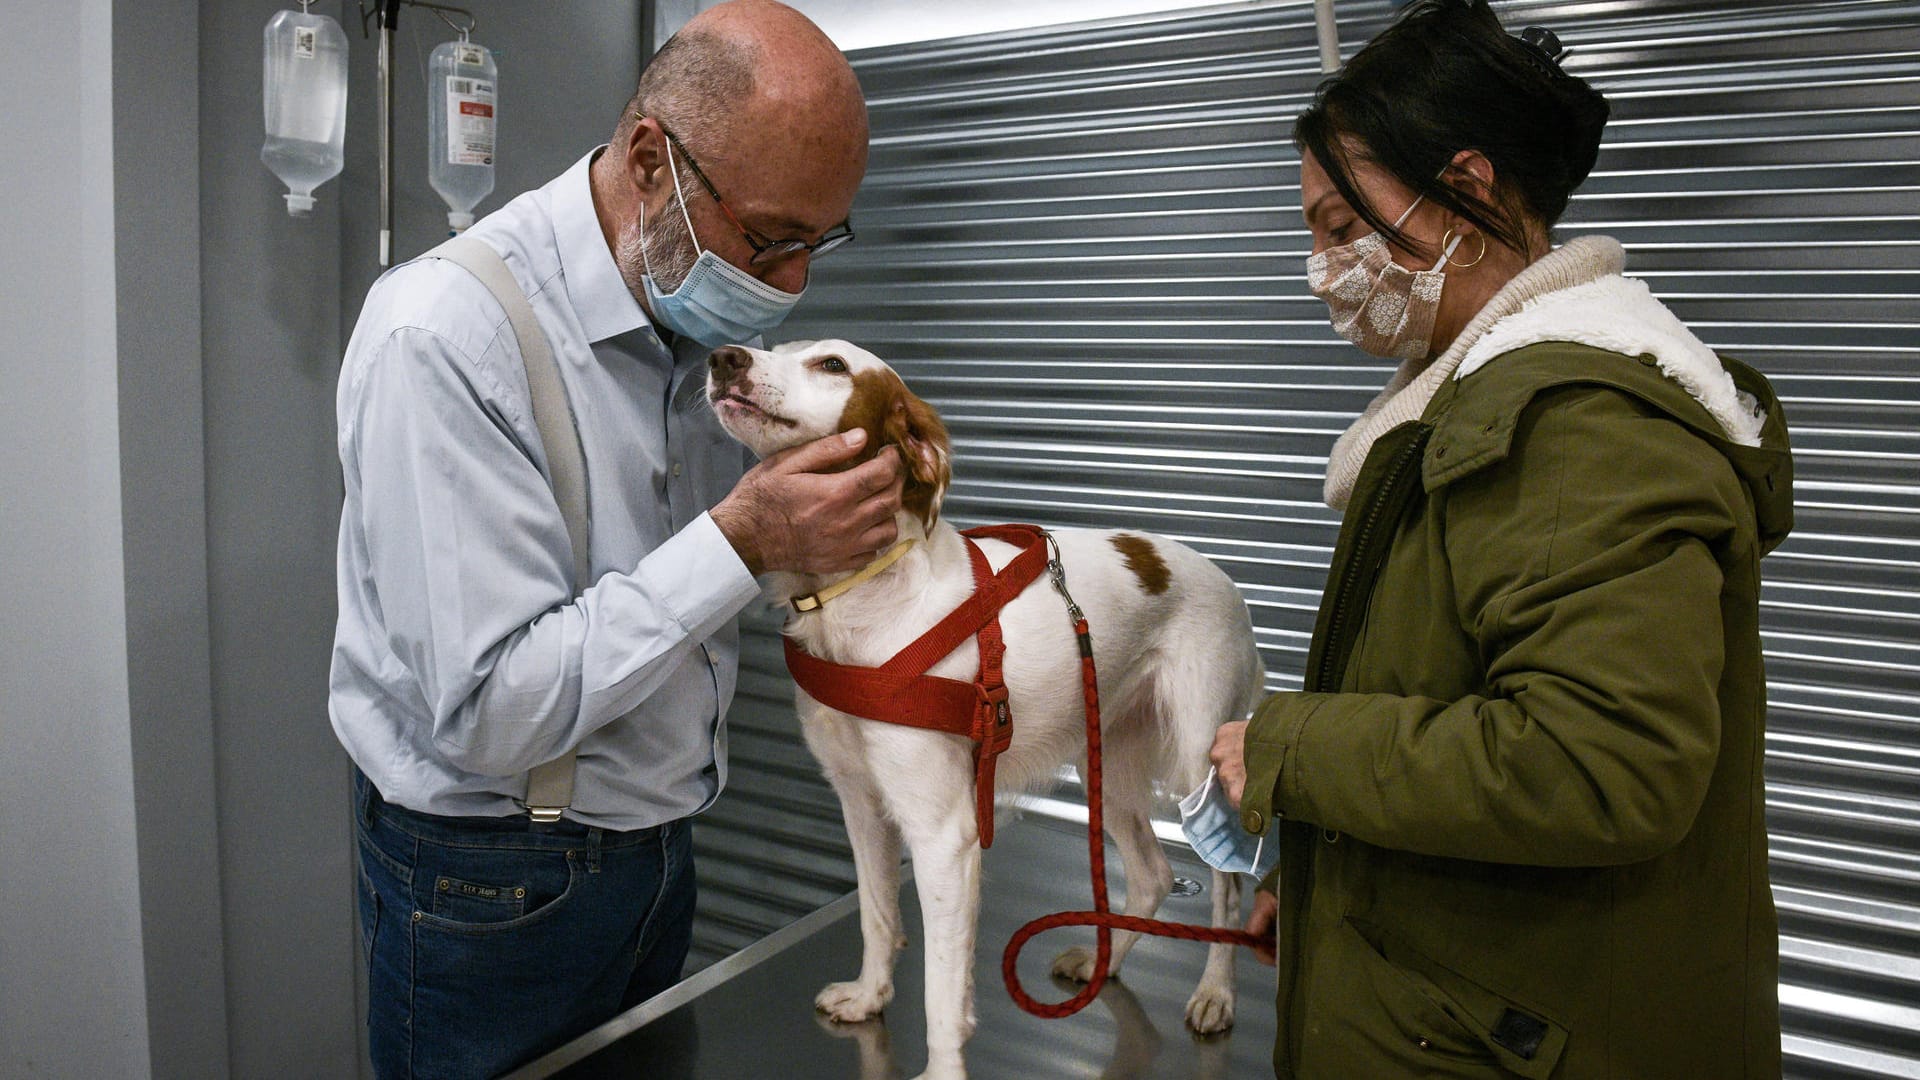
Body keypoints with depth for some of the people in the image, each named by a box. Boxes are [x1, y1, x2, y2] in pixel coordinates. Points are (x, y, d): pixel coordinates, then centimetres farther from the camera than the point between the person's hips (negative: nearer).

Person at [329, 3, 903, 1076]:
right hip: (492, 877, -6)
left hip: (655, 846, 7)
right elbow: (490, 713, -28)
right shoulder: (446, 335, -24)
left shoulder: (701, 312, -1)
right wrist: (743, 544, -31)